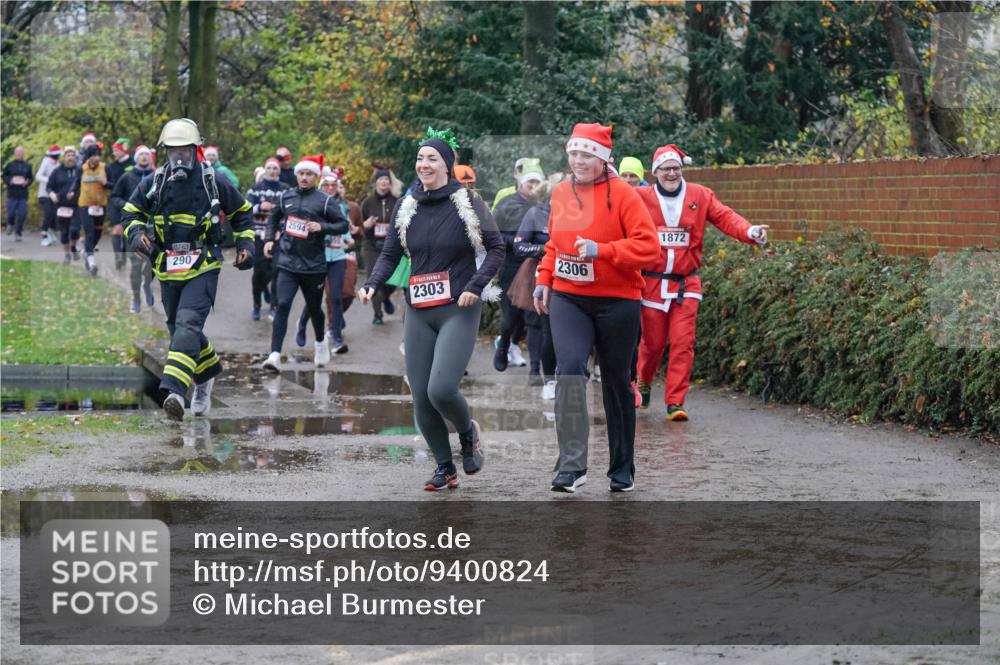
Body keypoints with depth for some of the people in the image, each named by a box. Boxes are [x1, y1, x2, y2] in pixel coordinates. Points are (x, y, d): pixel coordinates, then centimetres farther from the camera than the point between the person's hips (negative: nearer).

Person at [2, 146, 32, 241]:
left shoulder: (27, 166, 9)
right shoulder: (9, 165, 4)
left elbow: (31, 178, 14)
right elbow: (4, 176, 8)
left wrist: (27, 182, -7)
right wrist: (9, 181, -11)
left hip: (23, 195, 1)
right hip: (12, 194, -1)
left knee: (22, 215, -4)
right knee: (11, 213, -6)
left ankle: (18, 234, 7)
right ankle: (10, 224, 27)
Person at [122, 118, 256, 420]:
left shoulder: (213, 182, -1)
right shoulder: (154, 183, 2)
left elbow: (241, 212, 14)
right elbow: (130, 212, 13)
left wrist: (245, 244, 5)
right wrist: (136, 233, -7)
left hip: (203, 270, -4)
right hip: (167, 271, 4)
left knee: (188, 326, -22)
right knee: (179, 330, 16)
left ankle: (174, 389, -35)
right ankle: (207, 374, 44)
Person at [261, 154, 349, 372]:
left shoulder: (324, 201, -3)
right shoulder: (286, 197, 7)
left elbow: (343, 225, -3)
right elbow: (274, 218, 23)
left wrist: (322, 227, -19)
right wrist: (269, 238, 10)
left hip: (313, 264, -1)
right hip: (287, 262, 1)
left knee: (314, 308, 14)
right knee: (282, 305, -14)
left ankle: (321, 342, 43)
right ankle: (275, 355, -19)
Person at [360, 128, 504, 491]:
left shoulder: (468, 203, -4)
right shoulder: (406, 207, 8)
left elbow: (495, 249, 0)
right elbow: (390, 255, 10)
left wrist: (475, 286, -13)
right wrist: (372, 284, -8)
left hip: (458, 311, -5)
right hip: (419, 312, 5)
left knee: (441, 389, -20)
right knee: (420, 397, 1)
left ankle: (468, 433, 12)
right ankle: (445, 467, 17)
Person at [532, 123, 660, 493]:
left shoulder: (622, 194, -9)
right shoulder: (560, 193, 8)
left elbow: (648, 245, -15)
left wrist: (600, 250, -24)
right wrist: (543, 280, 12)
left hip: (616, 301, -3)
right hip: (567, 299, 3)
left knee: (616, 381, 9)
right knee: (569, 369, -18)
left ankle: (622, 469, 24)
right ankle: (572, 464, -18)